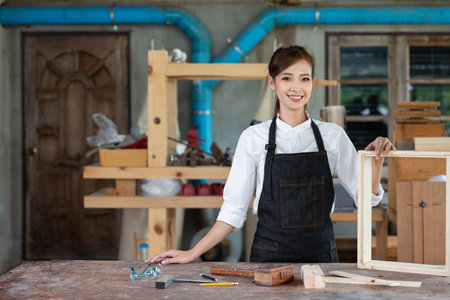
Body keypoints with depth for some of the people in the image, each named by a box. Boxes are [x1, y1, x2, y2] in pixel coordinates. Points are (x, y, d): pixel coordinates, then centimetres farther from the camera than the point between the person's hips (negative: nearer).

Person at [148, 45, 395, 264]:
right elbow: (233, 209, 1)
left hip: (320, 253, 1)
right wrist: (192, 254, -4)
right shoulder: (254, 138, -2)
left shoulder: (333, 136, 2)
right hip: (269, 254, -1)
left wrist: (377, 161, -14)